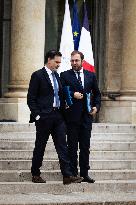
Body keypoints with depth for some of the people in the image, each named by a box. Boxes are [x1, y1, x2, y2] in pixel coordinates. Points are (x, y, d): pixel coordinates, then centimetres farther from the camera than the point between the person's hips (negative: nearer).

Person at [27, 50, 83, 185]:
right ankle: (35, 175, 15)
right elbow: (31, 98, -8)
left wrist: (63, 108, 9)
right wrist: (37, 115, -13)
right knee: (40, 146, 4)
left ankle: (67, 176, -5)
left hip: (58, 116, 6)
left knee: (62, 146, -1)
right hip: (44, 117, -6)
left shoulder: (57, 76, 16)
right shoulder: (37, 76, -5)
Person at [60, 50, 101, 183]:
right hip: (72, 117, -3)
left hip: (86, 116, 3)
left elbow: (96, 93, 17)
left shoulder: (91, 76, 11)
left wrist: (96, 106, 3)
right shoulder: (65, 75, 2)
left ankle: (84, 174, 12)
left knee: (85, 147, 7)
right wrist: (73, 95, -18)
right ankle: (73, 174, 6)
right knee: (72, 147, 2)